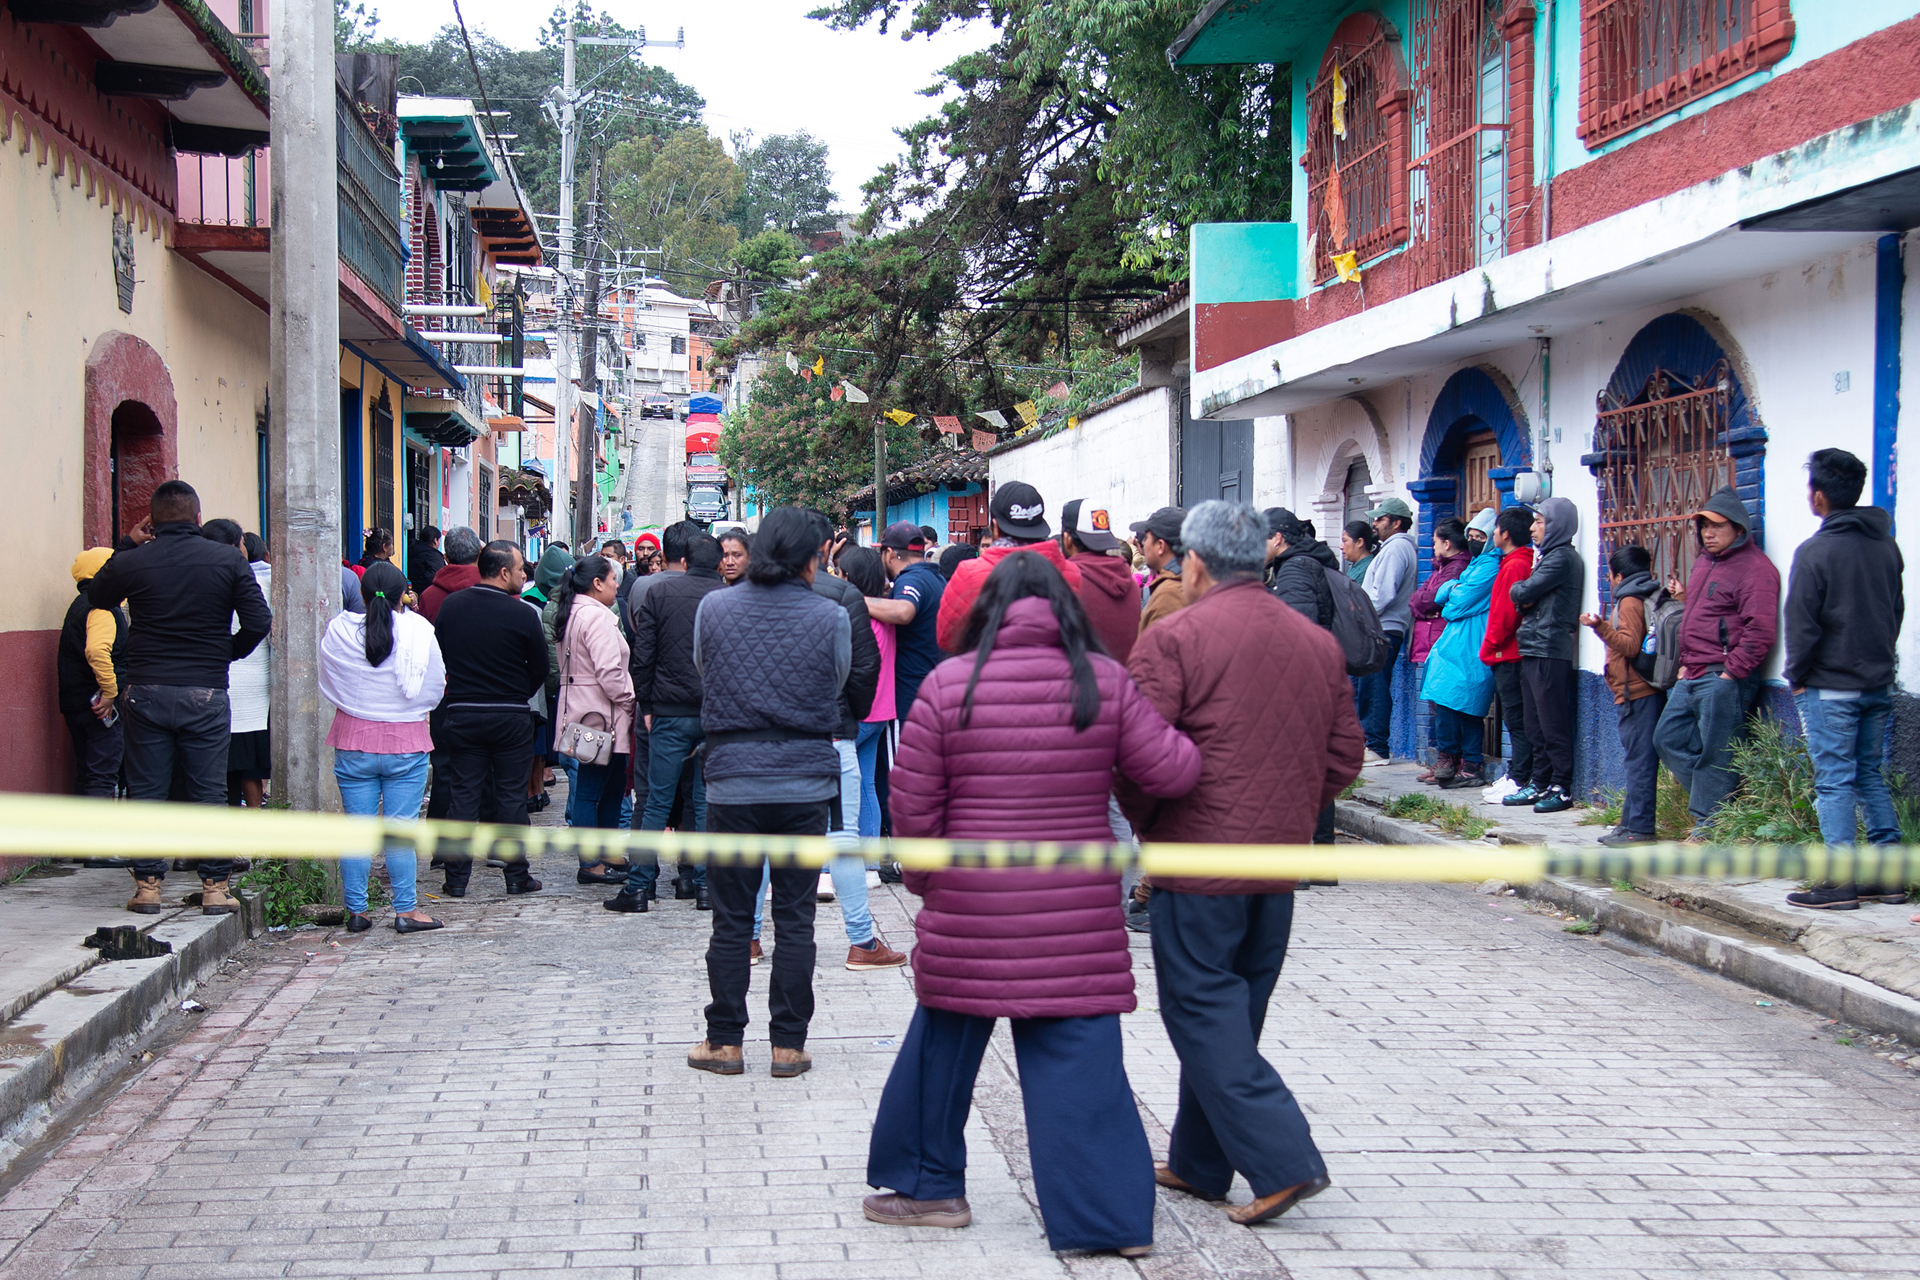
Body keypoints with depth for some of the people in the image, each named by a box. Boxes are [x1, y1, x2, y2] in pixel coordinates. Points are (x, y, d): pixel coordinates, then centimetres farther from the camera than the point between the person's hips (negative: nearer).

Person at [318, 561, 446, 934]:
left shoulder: (338, 631, -5)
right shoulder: (419, 632, -9)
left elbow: (328, 686, 6)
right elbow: (435, 691, 0)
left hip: (353, 742, 1)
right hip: (406, 742, -1)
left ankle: (356, 911, 11)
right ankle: (406, 910, 6)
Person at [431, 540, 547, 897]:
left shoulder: (451, 606, -2)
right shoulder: (521, 614, -12)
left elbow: (437, 655, 7)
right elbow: (540, 670, -3)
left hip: (460, 715, 3)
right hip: (510, 717, -3)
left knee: (462, 794, 7)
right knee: (511, 795, 6)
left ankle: (457, 877, 8)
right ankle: (517, 876, 10)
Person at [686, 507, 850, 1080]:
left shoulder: (714, 608, -2)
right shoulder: (830, 617, -6)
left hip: (732, 780, 1)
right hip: (806, 783, -1)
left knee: (731, 920, 9)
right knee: (795, 920, 8)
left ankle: (725, 1042, 16)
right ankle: (788, 1044, 12)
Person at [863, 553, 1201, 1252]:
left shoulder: (948, 683, -3)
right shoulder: (1105, 680, -2)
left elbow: (912, 804, -1)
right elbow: (1172, 772, -2)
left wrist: (925, 880, 14)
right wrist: (1186, 738, 20)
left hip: (970, 915, 0)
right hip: (1080, 918, 0)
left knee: (944, 1045, 17)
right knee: (1079, 1055, 6)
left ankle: (930, 1187, 30)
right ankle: (1111, 1214, 9)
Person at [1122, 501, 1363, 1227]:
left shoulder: (1173, 640, -10)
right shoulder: (1319, 643, 10)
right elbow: (1344, 756, 11)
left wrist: (1144, 827, 3)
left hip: (1198, 856, -7)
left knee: (1202, 1011, 1)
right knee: (1233, 1010, 15)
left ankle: (1282, 1160, -8)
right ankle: (1200, 1164, 25)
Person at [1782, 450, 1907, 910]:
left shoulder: (1816, 552, -15)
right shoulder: (1886, 546, 7)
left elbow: (1802, 625, -14)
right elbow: (1896, 611, 15)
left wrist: (1797, 678, -2)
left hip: (1830, 689, -7)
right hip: (1878, 684, 7)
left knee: (1834, 782, -3)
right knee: (1871, 776, 14)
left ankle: (1841, 882, -4)